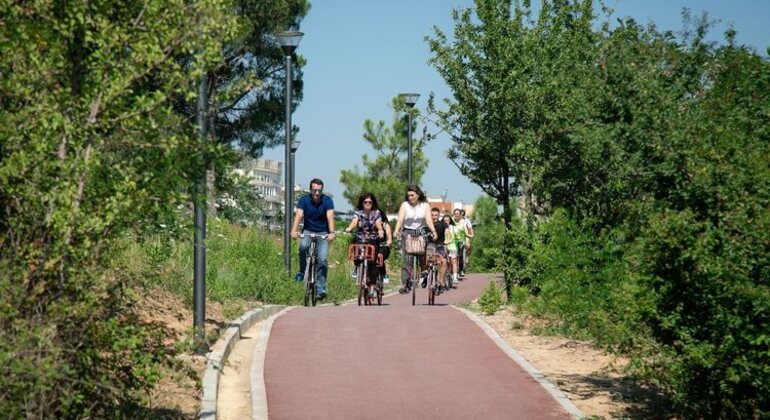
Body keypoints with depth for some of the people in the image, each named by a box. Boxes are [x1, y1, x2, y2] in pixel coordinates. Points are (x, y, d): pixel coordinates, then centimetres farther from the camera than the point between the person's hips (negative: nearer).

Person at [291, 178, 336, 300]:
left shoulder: (327, 200, -11)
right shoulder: (304, 200, -8)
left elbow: (330, 217, -23)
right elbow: (298, 215, -22)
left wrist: (331, 233, -39)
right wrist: (294, 231, -39)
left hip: (323, 233, 0)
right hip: (308, 231, 0)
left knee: (322, 260, -15)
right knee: (303, 246, -32)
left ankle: (320, 288, -9)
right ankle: (302, 272, -10)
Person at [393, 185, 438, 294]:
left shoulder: (425, 205, 2)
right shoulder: (404, 205, 1)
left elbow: (429, 219, -10)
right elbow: (400, 219, -11)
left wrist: (433, 231, -28)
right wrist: (396, 231, -29)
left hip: (421, 233, 1)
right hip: (408, 233, -1)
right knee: (407, 260, -11)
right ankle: (405, 284, -13)